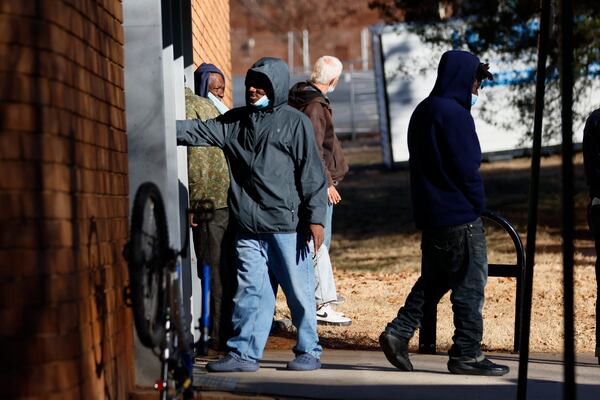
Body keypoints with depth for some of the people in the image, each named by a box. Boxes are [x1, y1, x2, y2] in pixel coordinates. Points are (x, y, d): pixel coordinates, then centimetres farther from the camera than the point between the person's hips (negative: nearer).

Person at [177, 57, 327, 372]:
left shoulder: (295, 122, 0)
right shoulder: (235, 121, 13)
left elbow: (311, 173, -3)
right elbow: (200, 132, 5)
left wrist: (315, 218, -7)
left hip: (287, 226, -4)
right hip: (248, 228, 4)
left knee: (299, 291, 3)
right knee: (250, 291, 6)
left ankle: (309, 351, 14)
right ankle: (243, 352, 10)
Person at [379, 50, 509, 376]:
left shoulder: (422, 112, 14)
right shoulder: (454, 114, -16)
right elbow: (467, 167, -18)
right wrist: (477, 203, -2)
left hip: (428, 213, 9)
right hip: (459, 215, -9)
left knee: (434, 279, 17)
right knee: (470, 283, -1)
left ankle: (399, 332, 8)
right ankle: (466, 353, 3)